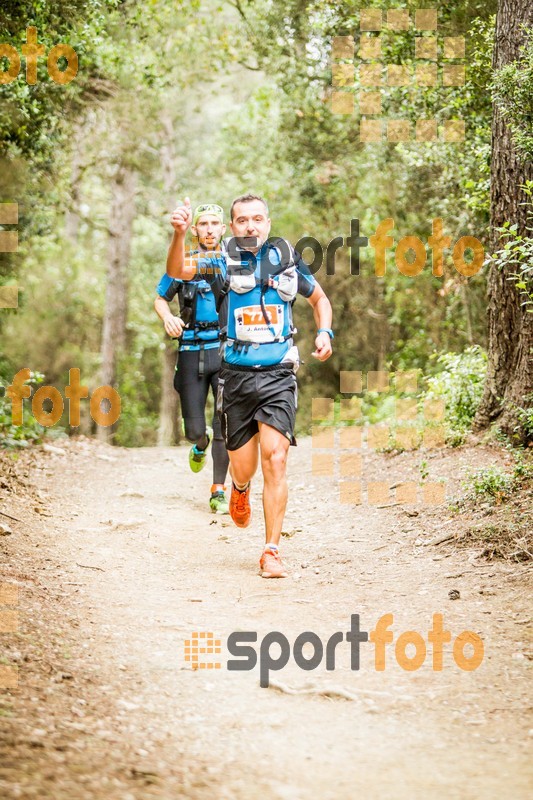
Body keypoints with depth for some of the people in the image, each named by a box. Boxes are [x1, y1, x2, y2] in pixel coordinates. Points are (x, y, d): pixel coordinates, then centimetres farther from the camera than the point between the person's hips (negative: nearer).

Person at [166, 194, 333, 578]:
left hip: (278, 375, 0)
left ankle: (272, 551, -8)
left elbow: (320, 299, 22)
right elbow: (177, 271, -18)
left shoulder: (287, 259, 6)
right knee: (243, 468, 7)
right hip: (236, 375, 0)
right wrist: (180, 233, -36)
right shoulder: (223, 262, 1)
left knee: (275, 458, -14)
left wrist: (325, 333, 3)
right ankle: (241, 490, 47)